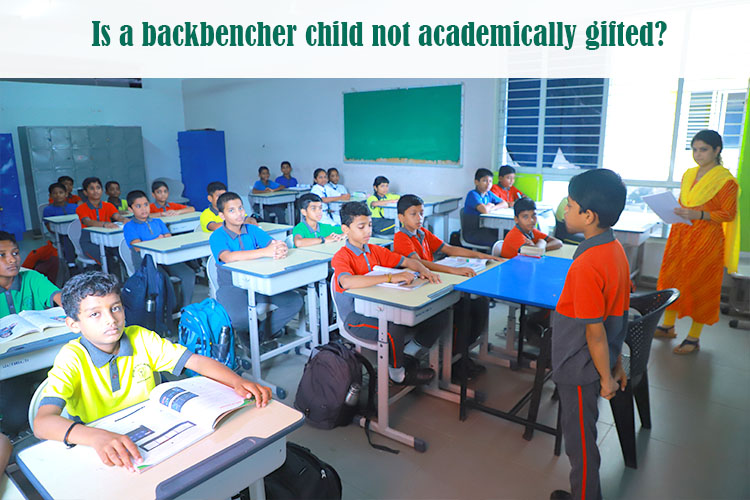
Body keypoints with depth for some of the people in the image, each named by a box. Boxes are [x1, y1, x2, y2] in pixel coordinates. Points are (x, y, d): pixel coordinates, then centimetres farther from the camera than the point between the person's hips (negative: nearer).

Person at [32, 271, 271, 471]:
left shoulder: (141, 339, -2)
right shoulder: (72, 358, -12)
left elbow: (198, 362, -6)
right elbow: (42, 422, -26)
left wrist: (238, 382, -24)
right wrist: (97, 437, -45)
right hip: (99, 454, -2)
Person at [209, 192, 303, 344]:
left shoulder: (252, 230, 5)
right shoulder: (217, 236, -10)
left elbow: (273, 244, -7)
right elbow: (228, 257, -31)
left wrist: (281, 249, -35)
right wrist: (265, 252, -39)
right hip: (231, 286, -5)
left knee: (295, 301, -10)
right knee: (241, 317, -34)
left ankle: (262, 332, 7)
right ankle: (245, 333, 4)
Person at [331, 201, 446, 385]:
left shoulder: (376, 251, 11)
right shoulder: (341, 257, -12)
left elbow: (407, 261, 14)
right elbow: (347, 282, -33)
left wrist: (423, 270, -10)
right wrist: (391, 277, -37)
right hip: (355, 316, -7)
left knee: (439, 314, -6)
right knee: (394, 328, -38)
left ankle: (409, 354, 10)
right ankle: (398, 372, -7)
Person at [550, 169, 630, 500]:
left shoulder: (586, 265, -29)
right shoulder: (616, 249, 0)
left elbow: (595, 331, -22)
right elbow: (617, 317, 7)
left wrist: (606, 377, -10)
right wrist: (616, 364, 15)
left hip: (580, 369, -9)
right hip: (595, 363, 9)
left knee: (580, 441, 12)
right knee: (582, 437, 25)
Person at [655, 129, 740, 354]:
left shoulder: (726, 180, -9)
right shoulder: (689, 175, 11)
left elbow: (728, 214, -11)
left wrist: (699, 215, -25)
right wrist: (671, 211, 0)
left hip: (707, 240, -6)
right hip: (680, 235, 7)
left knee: (700, 285, 0)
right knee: (672, 277, 10)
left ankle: (694, 338, 10)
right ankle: (668, 326, 24)